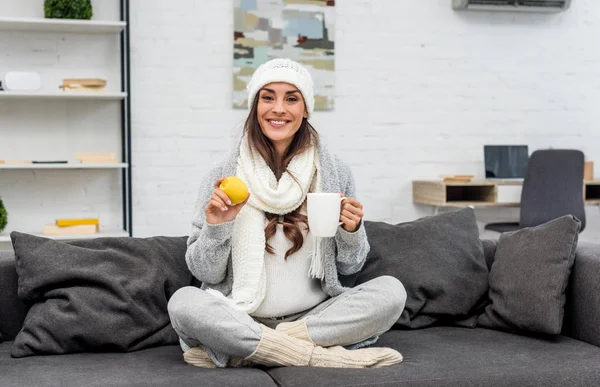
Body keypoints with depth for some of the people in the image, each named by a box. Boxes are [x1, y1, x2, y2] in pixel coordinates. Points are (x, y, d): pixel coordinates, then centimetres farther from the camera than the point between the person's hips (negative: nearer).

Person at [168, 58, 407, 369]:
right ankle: (323, 357, -24)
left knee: (391, 290, -22)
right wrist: (216, 228, -19)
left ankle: (242, 352, -20)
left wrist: (351, 232, -11)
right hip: (242, 320, -1)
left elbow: (349, 267, 10)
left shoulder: (335, 174, 2)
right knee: (183, 302, -30)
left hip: (317, 316, 2)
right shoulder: (224, 178, -2)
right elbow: (206, 273, -1)